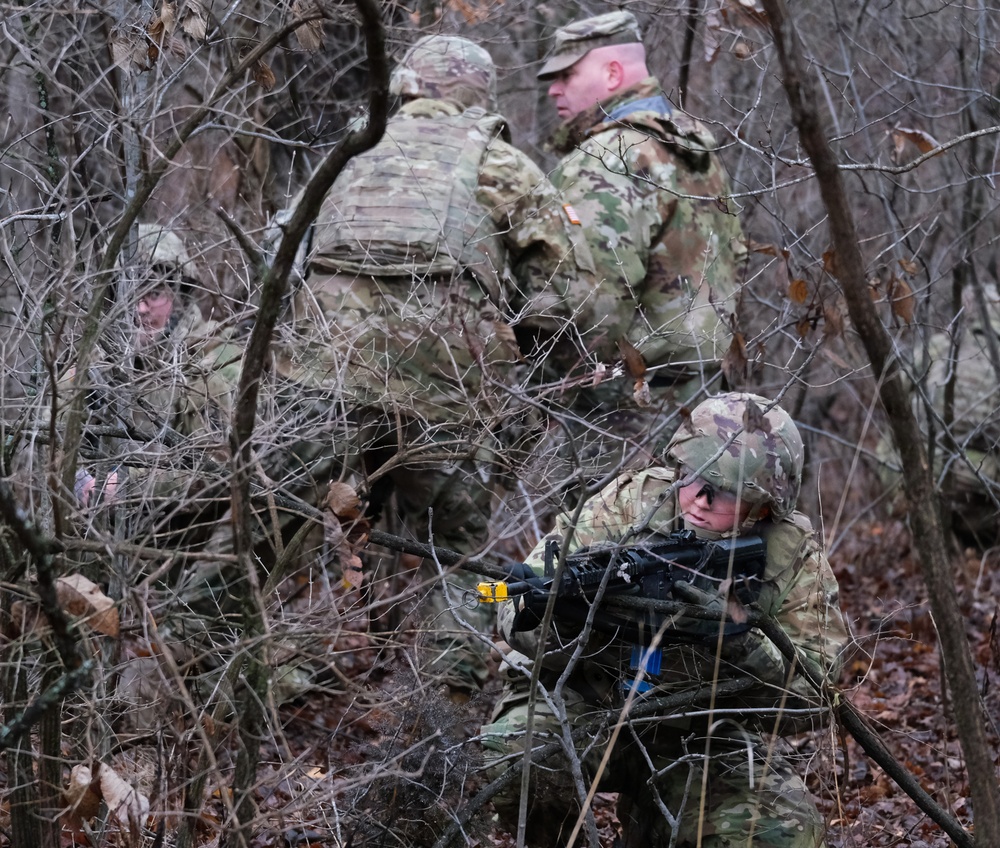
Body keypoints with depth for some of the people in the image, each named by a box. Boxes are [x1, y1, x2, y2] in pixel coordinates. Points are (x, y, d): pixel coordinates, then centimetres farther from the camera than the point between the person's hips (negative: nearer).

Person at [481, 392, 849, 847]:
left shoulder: (794, 557, -9)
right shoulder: (633, 500, -12)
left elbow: (813, 690, -14)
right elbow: (519, 614, -14)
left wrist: (739, 640, -32)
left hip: (701, 733, 2)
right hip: (579, 699, -2)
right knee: (514, 764, -33)